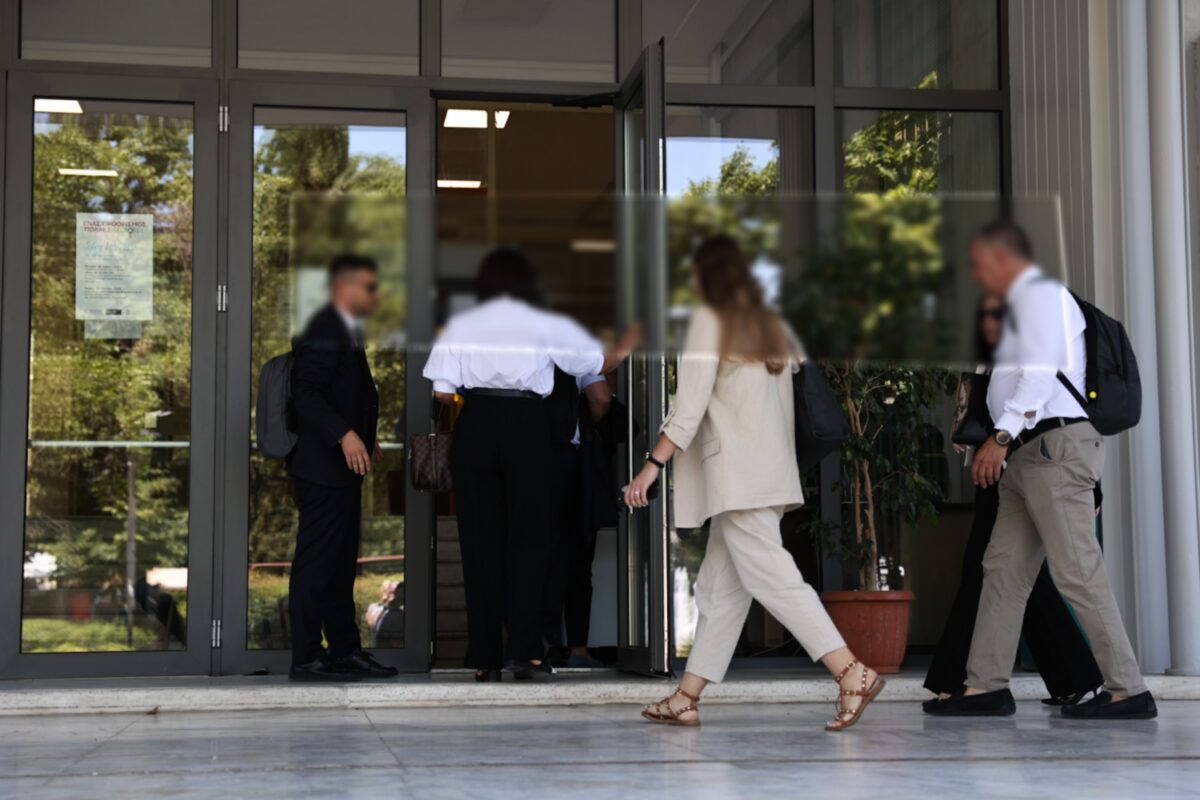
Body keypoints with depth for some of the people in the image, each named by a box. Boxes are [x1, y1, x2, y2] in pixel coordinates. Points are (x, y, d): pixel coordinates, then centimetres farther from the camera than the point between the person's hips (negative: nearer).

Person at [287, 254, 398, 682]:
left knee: (342, 563, 14)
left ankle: (345, 650, 22)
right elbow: (305, 393, -22)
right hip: (322, 467, -10)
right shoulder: (324, 330, -14)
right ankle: (306, 658, -1)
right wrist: (345, 434, -29)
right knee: (316, 563, -6)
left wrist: (367, 438, 21)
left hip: (343, 469, 11)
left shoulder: (348, 333, 19)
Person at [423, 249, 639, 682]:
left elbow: (442, 393, 3)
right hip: (527, 423, -1)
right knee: (530, 535, 5)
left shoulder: (461, 325, 9)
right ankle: (522, 649, -4)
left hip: (475, 423, 2)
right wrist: (624, 348, 36)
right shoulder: (546, 325, 7)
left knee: (479, 537, 5)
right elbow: (601, 362, 15)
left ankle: (484, 656, 4)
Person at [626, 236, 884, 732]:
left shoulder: (710, 320, -4)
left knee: (770, 577, -13)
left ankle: (852, 673, -21)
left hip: (736, 474, -9)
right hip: (769, 469, 9)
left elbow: (690, 407, -12)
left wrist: (653, 465, -11)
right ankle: (686, 697, 13)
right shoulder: (770, 326, 18)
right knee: (720, 588, 9)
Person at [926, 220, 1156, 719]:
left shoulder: (1041, 294, -6)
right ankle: (986, 686, 9)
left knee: (1077, 573, -11)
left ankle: (1128, 691, -8)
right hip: (1030, 453, 10)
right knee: (1003, 568, 7)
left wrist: (1001, 436, -22)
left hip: (1057, 444, -10)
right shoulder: (1024, 304, 25)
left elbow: (1040, 373, -17)